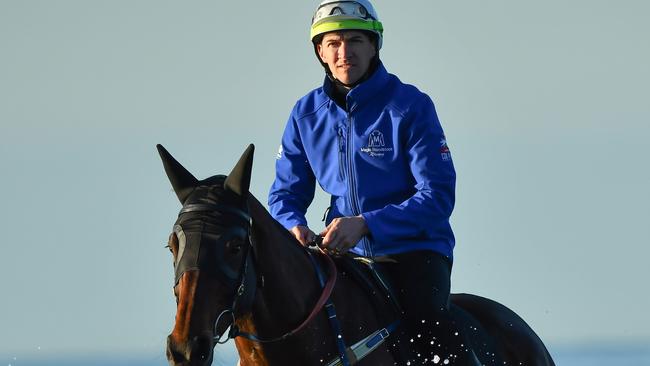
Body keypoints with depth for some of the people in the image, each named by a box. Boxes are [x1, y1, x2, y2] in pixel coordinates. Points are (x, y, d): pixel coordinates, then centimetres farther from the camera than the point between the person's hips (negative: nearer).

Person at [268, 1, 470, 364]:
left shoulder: (410, 105, -9)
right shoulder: (307, 115, 5)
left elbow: (438, 196, -13)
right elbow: (286, 192, 10)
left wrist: (366, 224, -26)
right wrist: (295, 227, -15)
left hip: (415, 249, -5)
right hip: (346, 254, 5)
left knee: (430, 328, -30)